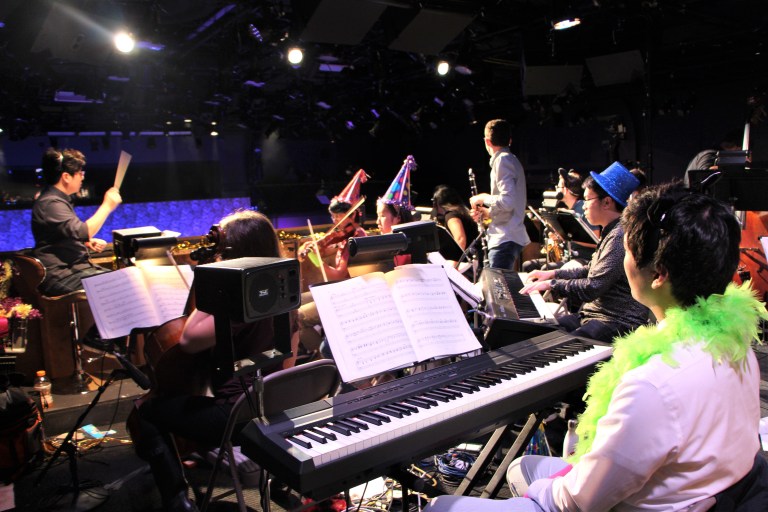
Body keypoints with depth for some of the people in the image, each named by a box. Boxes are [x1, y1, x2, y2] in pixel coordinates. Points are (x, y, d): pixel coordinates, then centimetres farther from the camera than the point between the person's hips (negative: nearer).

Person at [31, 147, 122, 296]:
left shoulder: (60, 199, 16)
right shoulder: (51, 203, -17)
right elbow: (82, 232, -28)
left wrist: (88, 242, 7)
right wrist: (107, 206, -18)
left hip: (75, 267, 10)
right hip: (61, 276, -10)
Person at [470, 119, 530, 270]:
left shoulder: (503, 160, -12)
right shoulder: (511, 159, 19)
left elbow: (507, 201, -24)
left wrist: (482, 198, -8)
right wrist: (485, 212, 11)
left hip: (505, 239, -10)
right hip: (509, 237, 10)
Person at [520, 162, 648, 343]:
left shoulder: (620, 237, -21)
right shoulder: (611, 232, 14)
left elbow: (592, 289, -24)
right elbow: (591, 271, 25)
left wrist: (551, 284, -13)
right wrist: (553, 273, 16)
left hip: (618, 323, -10)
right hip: (594, 313, 10)